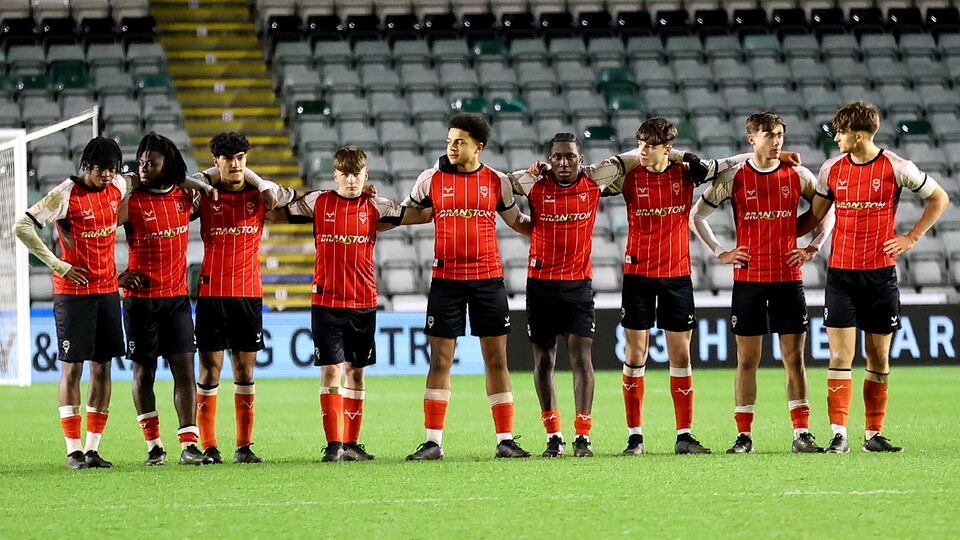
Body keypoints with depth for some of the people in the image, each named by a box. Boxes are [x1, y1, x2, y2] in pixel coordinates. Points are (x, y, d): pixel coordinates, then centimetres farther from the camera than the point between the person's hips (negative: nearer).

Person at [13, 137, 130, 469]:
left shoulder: (118, 187, 5)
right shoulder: (65, 195, -13)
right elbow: (22, 227, -16)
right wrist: (58, 265, -15)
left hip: (108, 289, 6)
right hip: (73, 292, -6)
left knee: (103, 367, 5)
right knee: (72, 367, -4)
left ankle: (93, 448, 10)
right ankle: (74, 450, -1)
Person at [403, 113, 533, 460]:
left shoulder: (497, 182, 4)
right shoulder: (431, 180, 3)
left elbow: (517, 221, 18)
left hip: (488, 278, 1)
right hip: (446, 280, 0)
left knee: (496, 359, 2)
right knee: (440, 360, -1)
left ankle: (505, 440, 6)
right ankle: (433, 442, 2)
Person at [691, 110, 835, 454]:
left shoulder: (798, 176, 4)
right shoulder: (733, 178, 0)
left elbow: (829, 210, 17)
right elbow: (697, 215, 8)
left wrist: (813, 248, 6)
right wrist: (720, 253, 2)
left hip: (789, 277, 1)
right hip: (748, 279, -1)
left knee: (794, 356, 1)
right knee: (747, 358, 1)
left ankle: (802, 434, 3)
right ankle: (743, 436, 4)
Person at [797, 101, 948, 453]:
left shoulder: (896, 168, -4)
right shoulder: (832, 169, 4)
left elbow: (939, 199, 8)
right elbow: (814, 216, 16)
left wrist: (912, 238, 2)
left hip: (881, 274, -1)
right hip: (841, 274, 1)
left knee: (879, 358, 5)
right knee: (840, 356, -6)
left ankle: (874, 435, 13)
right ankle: (839, 436, -7)